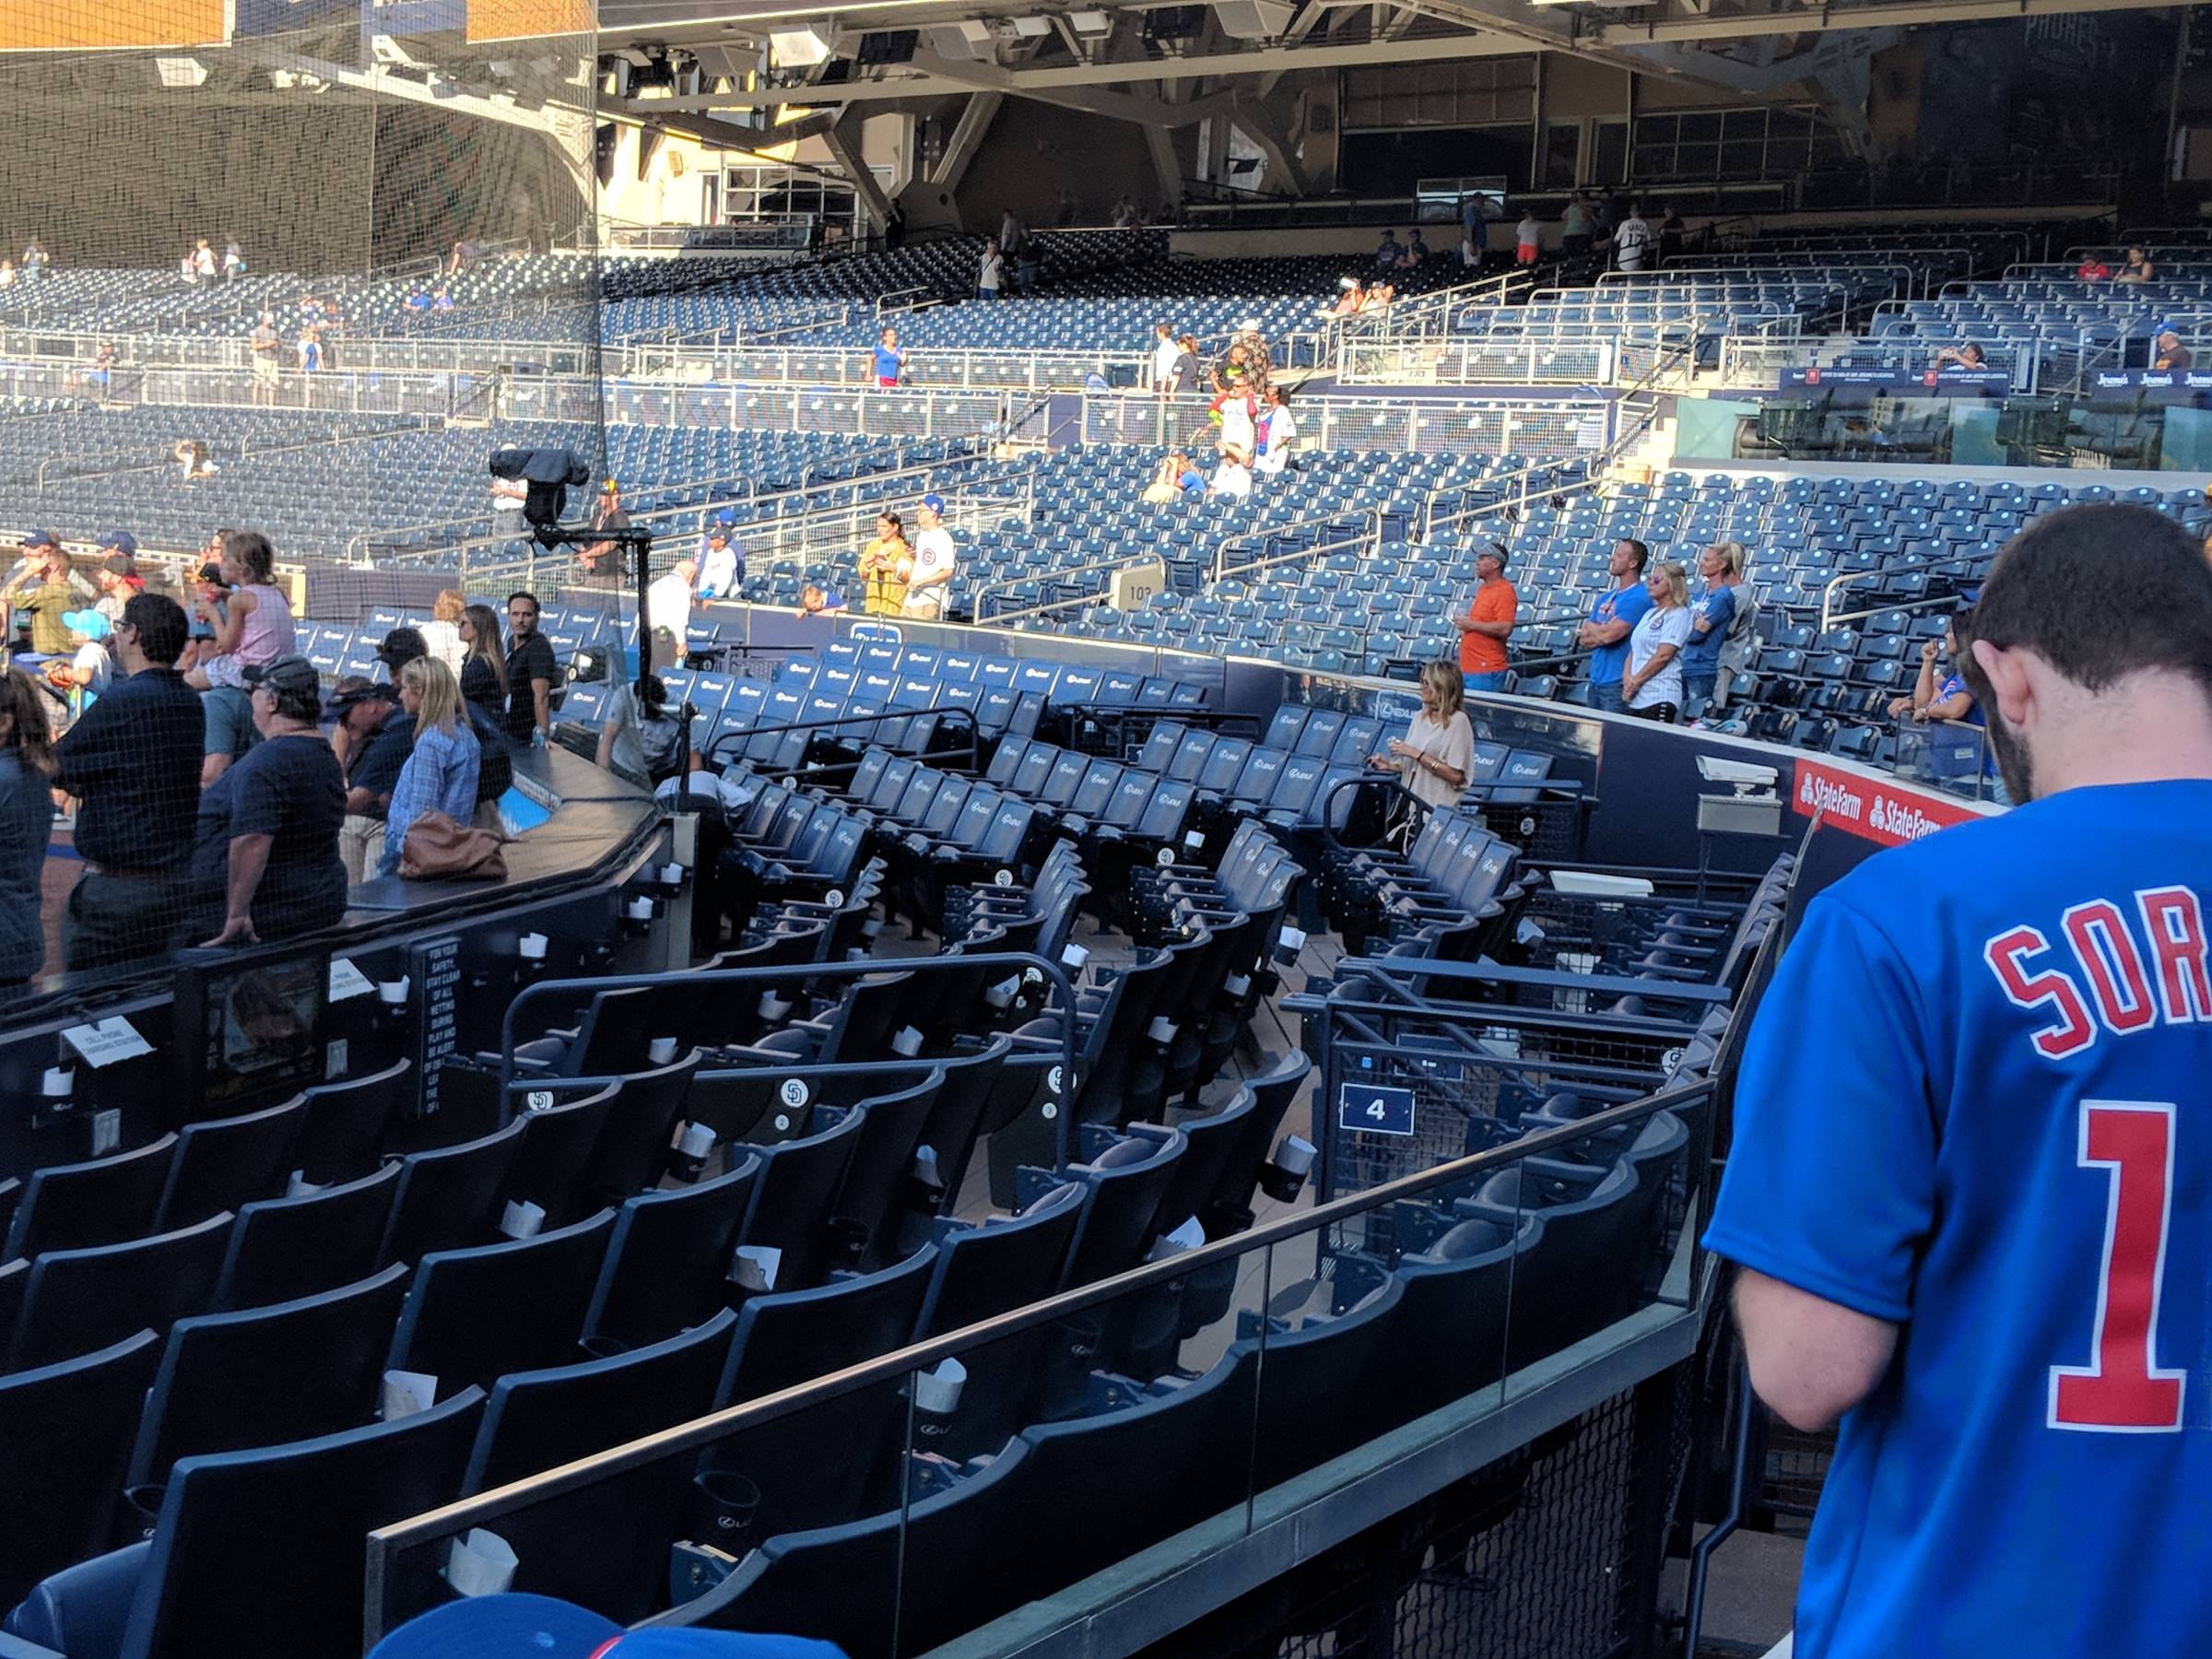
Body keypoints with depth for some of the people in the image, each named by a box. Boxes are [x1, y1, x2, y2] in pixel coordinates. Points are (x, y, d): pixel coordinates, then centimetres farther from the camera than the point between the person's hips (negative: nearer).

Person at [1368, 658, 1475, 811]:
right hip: (1409, 803, 6)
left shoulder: (1457, 721, -8)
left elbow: (1455, 776, -15)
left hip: (1437, 808, -6)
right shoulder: (1420, 717, 11)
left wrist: (1416, 754, -15)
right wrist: (1389, 765, 0)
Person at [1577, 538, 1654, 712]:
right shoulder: (1608, 596, 17)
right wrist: (1601, 632, -8)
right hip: (1596, 679, 8)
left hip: (1617, 683, -8)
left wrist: (1590, 628, 2)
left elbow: (1610, 635, -19)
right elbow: (1583, 640, 13)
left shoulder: (1638, 598, -11)